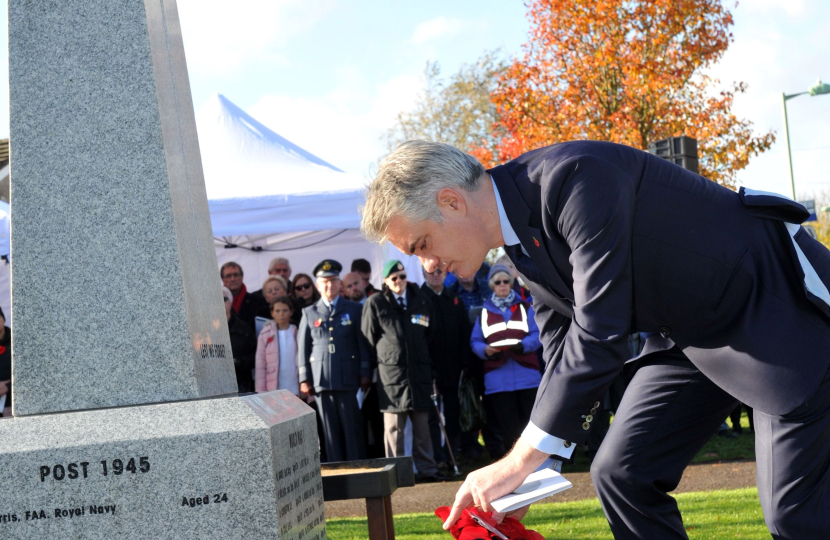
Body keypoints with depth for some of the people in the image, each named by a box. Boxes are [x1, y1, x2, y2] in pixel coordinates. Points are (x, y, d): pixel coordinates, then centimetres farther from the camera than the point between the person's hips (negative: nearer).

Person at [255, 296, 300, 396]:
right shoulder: (265, 335, 5)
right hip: (274, 391, -1)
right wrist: (261, 392, -2)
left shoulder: (297, 333, 8)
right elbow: (260, 365, 4)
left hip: (296, 391, 1)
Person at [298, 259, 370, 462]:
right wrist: (304, 379, 4)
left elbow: (363, 343, 7)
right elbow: (303, 347, 10)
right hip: (321, 380, 1)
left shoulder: (354, 310, 10)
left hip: (348, 378, -1)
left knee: (352, 426, -3)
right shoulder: (309, 313, 12)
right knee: (330, 429, 1)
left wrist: (364, 373, 0)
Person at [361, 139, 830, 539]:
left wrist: (521, 461, -27)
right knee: (620, 474, 2)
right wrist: (525, 470, -2)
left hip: (777, 304, -9)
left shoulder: (575, 177, -28)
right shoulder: (520, 234, 1)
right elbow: (564, 355, 6)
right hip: (690, 333, 9)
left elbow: (600, 332, -32)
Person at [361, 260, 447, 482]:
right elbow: (369, 337, 3)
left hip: (420, 371, 4)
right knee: (394, 427, -2)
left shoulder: (420, 300, 12)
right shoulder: (375, 303, -1)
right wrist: (385, 357, 3)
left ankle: (426, 469, 14)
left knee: (422, 424, 8)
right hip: (391, 372, -4)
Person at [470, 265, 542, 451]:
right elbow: (475, 341, 8)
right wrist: (485, 350, -14)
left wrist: (523, 345, -20)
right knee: (509, 426, 0)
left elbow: (537, 335, 0)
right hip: (498, 378, 1)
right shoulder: (484, 311, 14)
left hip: (527, 374, 0)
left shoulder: (524, 308, 12)